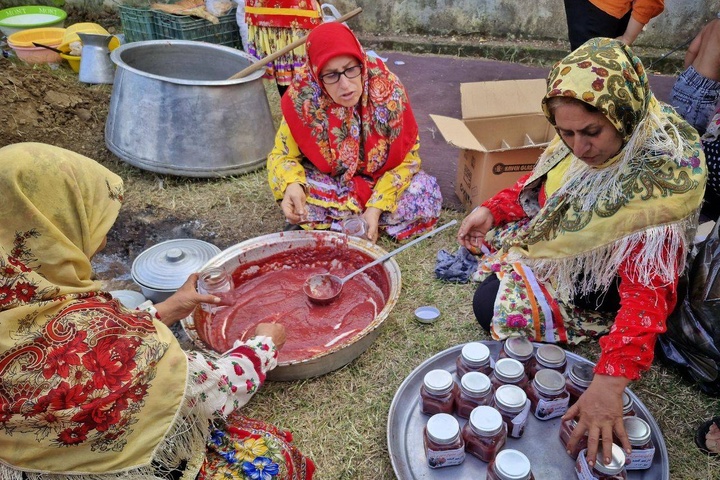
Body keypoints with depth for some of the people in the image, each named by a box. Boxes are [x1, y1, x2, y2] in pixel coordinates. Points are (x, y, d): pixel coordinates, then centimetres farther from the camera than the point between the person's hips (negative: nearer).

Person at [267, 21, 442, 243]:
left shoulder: (387, 88, -23)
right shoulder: (303, 97, -23)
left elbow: (406, 158, -15)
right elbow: (282, 155, -13)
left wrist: (376, 207, -25)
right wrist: (291, 185, -36)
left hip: (380, 180, 2)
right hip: (328, 181, -1)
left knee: (427, 197, -24)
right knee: (294, 197, -30)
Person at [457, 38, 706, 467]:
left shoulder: (657, 182, -36)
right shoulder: (579, 146, -17)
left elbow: (647, 292, -40)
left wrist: (611, 380, -50)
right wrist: (492, 210, -13)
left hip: (599, 281, -7)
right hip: (558, 235, 7)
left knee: (495, 305, -15)